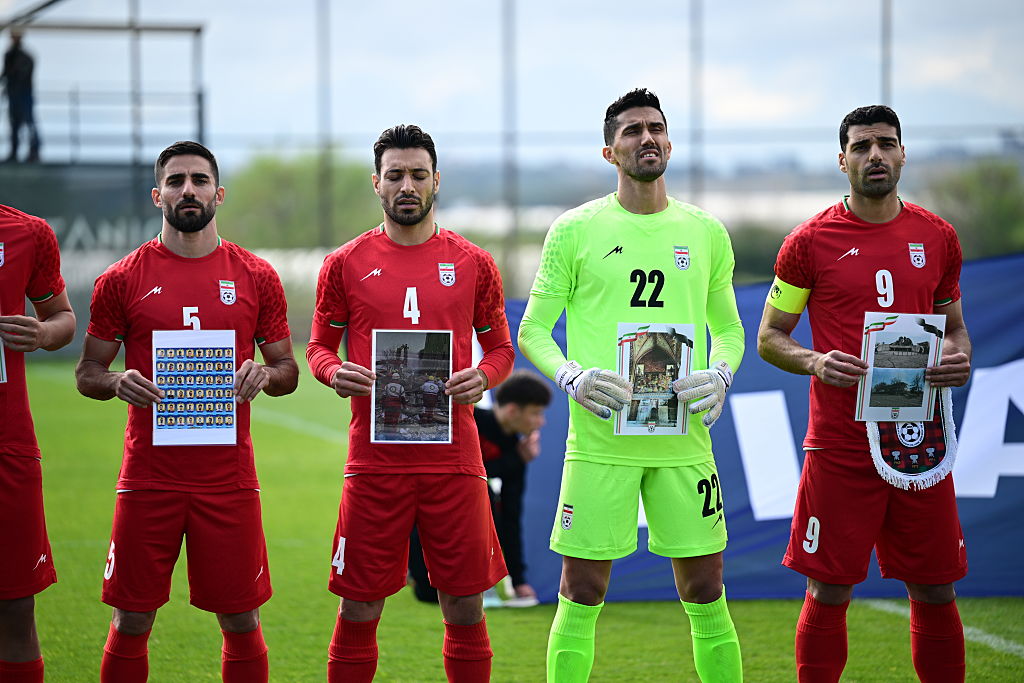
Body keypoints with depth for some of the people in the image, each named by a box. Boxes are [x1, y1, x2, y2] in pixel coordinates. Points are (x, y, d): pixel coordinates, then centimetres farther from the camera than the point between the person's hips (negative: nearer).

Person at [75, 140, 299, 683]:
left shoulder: (256, 277, 7)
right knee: (130, 623, 2)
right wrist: (117, 384, -14)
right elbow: (87, 372, 8)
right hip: (148, 478, -1)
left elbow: (287, 370, 12)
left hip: (229, 475, 1)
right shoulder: (123, 279, 4)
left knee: (241, 622, 4)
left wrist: (265, 376, -10)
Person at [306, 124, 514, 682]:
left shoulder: (473, 264, 8)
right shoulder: (346, 264, 6)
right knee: (359, 610, 1)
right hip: (373, 462, -1)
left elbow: (501, 348, 14)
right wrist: (334, 373, -10)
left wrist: (483, 376, -8)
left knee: (465, 608, 3)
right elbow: (319, 346, 12)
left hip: (454, 459, 1)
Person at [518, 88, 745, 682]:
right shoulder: (574, 231, 2)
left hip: (684, 438, 2)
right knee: (581, 595, 0)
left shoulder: (706, 232, 10)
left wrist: (721, 375, -2)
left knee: (705, 595, 4)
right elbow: (533, 328, 6)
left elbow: (729, 328, 18)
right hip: (600, 440, -2)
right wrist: (569, 376, -13)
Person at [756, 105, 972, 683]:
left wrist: (959, 359, -3)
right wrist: (816, 362, -15)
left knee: (936, 593, 5)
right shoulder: (811, 242, 0)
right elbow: (770, 338, 5)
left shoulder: (938, 238, 9)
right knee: (829, 593, -1)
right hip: (841, 445, -3)